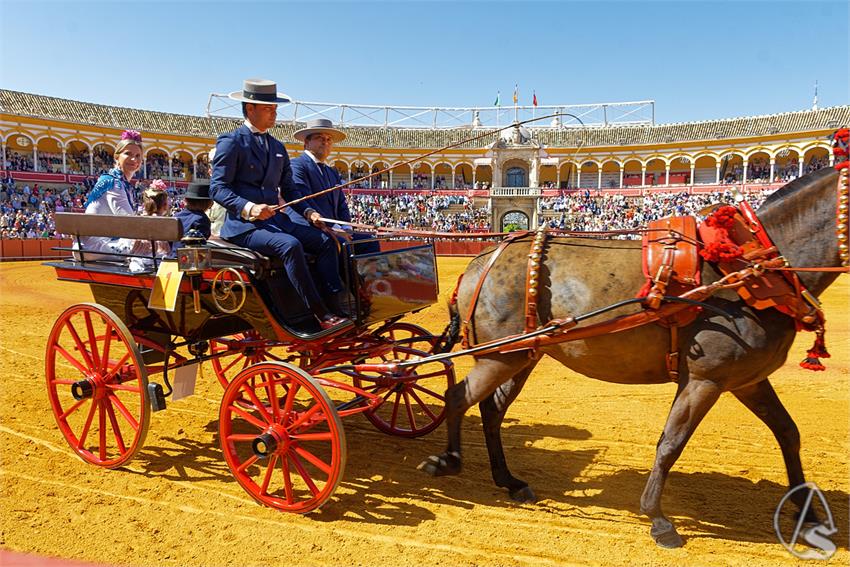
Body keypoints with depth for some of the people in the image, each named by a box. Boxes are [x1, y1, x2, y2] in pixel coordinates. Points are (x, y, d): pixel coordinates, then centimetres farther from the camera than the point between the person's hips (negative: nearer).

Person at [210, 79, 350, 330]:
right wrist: (248, 207, -24)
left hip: (276, 219, 7)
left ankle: (339, 304, -18)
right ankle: (322, 315, -29)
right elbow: (218, 188, -8)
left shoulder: (278, 147, 20)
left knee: (325, 241, -13)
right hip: (243, 225, -7)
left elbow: (289, 187, 21)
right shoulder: (231, 142, -2)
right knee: (290, 245, -32)